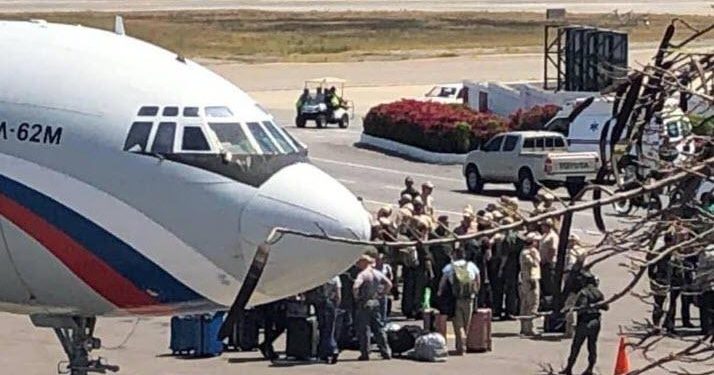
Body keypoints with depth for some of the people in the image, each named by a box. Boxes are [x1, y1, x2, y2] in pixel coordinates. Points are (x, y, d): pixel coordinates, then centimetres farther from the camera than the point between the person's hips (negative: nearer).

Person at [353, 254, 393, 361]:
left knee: (363, 329, 0)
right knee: (378, 327, 12)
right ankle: (386, 352, 12)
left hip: (364, 303, -7)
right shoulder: (378, 273, 8)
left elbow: (355, 286, -29)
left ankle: (365, 353, 0)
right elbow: (389, 284, 13)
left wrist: (356, 296, -13)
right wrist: (381, 293, 13)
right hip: (375, 303, 7)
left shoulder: (363, 274, -14)